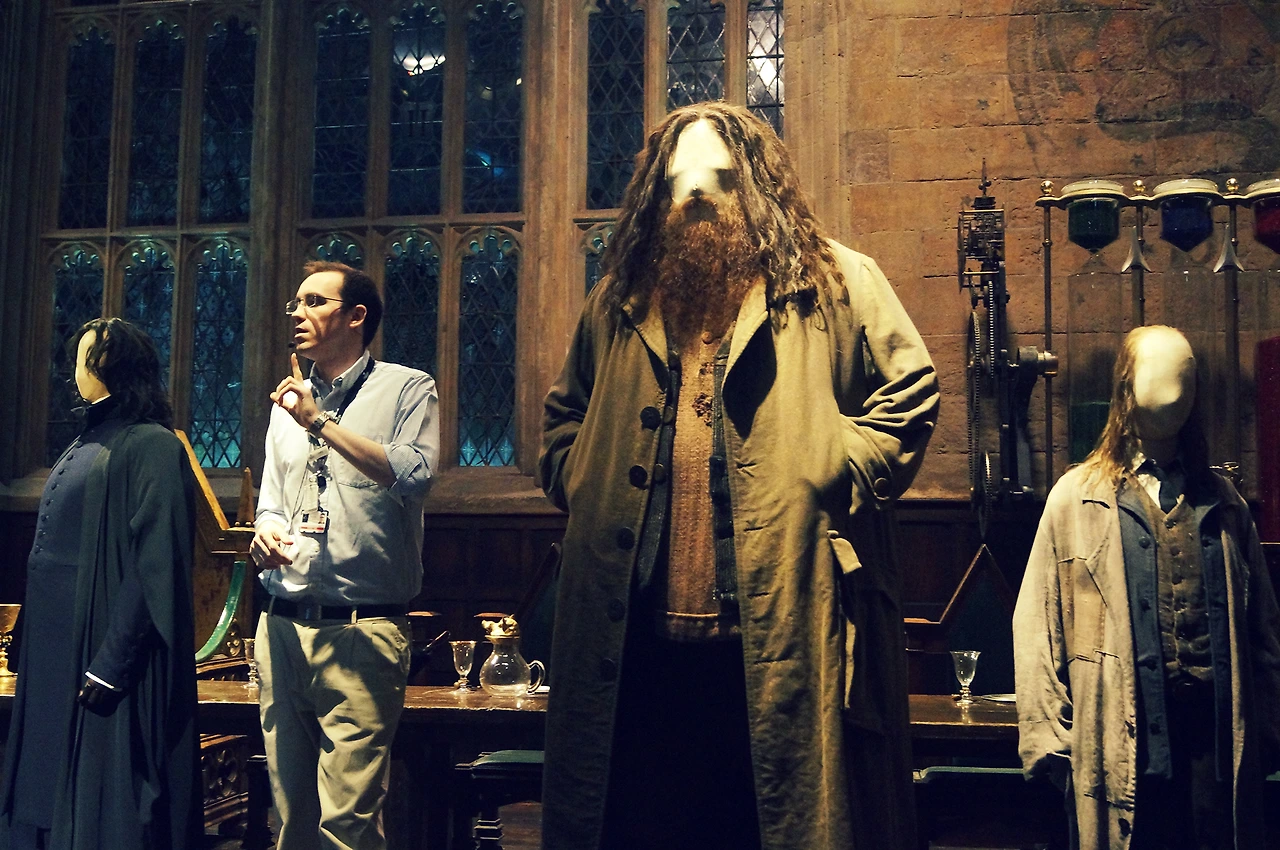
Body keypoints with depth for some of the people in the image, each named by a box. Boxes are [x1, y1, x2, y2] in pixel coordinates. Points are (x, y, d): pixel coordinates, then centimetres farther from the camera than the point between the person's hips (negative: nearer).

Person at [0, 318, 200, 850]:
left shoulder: (152, 447, -13)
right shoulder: (87, 443, 15)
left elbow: (156, 567, -19)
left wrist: (113, 662, -23)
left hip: (103, 648, -9)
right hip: (56, 653, 9)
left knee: (105, 801, -1)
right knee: (51, 794, 14)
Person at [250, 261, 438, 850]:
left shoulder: (406, 389, 0)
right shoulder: (287, 404, 19)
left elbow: (413, 476, -17)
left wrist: (322, 422, -14)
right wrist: (265, 537, 1)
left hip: (361, 631, -6)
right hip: (282, 628, 6)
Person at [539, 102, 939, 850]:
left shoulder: (838, 282, 5)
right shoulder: (621, 300, 17)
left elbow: (911, 394, 3)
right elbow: (566, 413, 29)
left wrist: (836, 480, -7)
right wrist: (579, 482, 12)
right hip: (638, 633, 4)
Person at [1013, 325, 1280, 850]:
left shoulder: (1223, 502, 15)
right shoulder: (1077, 497, 4)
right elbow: (1038, 625, 0)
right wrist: (1049, 736, -5)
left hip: (1216, 735, 3)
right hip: (1120, 741, -3)